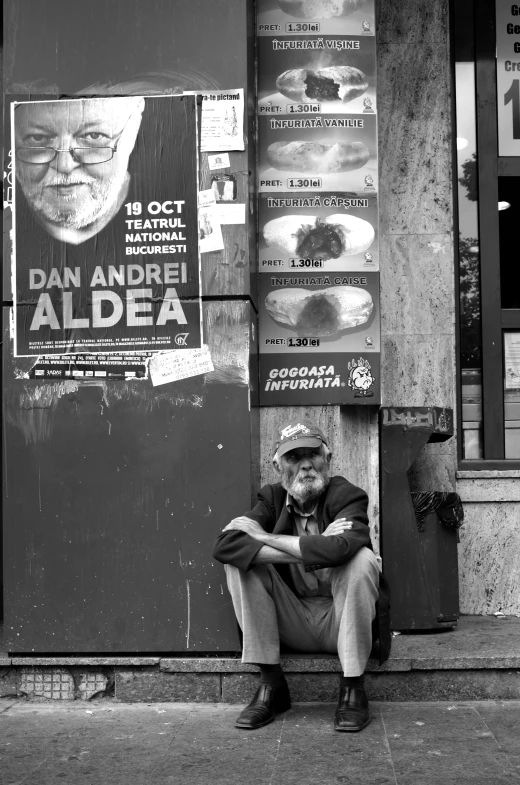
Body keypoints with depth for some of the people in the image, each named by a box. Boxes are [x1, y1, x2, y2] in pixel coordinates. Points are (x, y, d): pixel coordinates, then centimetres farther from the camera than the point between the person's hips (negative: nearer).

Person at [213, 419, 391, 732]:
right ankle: (271, 685, -9)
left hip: (341, 621, -3)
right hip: (294, 623, 3)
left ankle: (353, 690, -18)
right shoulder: (274, 499, 0)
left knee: (361, 559, -30)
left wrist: (265, 537, -22)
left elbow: (337, 549, -36)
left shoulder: (347, 495, -12)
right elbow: (224, 544, -18)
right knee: (240, 560, -16)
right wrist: (307, 551, -26)